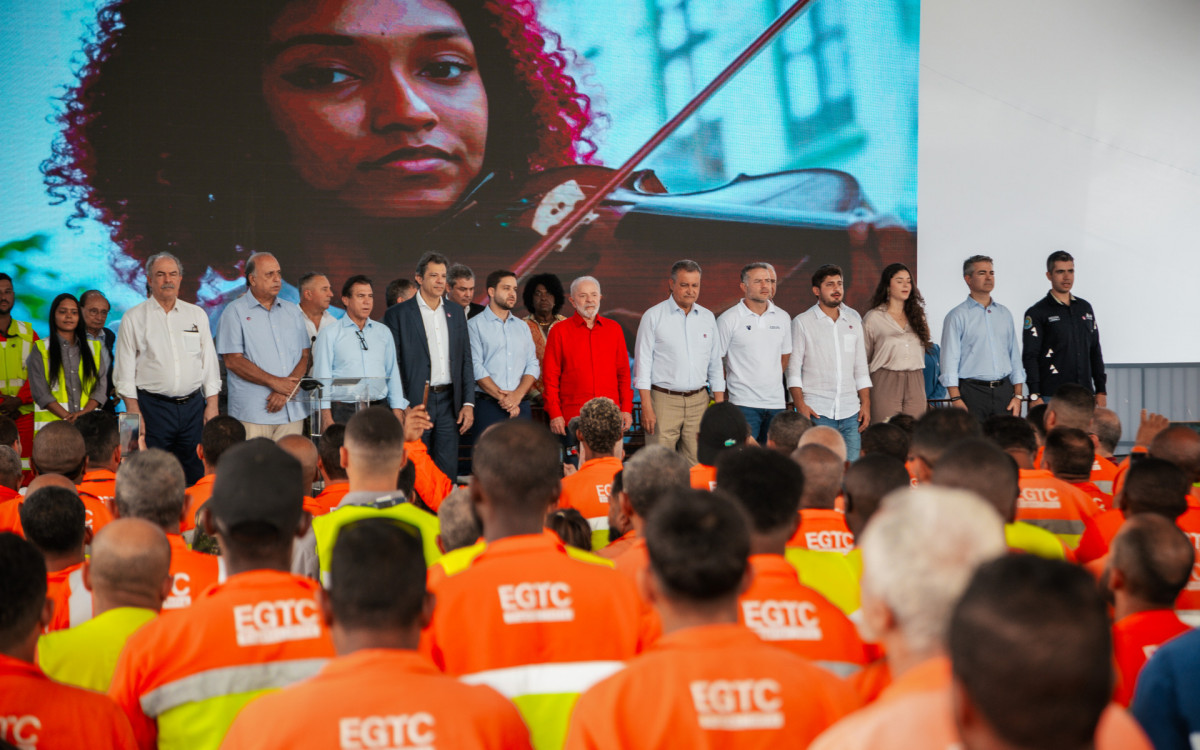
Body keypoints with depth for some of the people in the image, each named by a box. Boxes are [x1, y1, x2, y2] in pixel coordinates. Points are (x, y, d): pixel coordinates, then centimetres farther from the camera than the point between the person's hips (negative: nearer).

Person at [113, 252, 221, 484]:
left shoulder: (197, 315, 12)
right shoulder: (134, 318, 4)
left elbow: (209, 362, 13)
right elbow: (125, 371, 1)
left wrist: (212, 405, 4)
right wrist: (134, 413, -7)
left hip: (193, 405, 3)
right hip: (153, 407, -3)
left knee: (197, 473, 2)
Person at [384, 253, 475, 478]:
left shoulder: (456, 314, 13)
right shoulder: (397, 314, -1)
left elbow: (466, 361, 14)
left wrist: (468, 403, 6)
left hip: (448, 402, 4)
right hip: (415, 402, -4)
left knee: (448, 472, 4)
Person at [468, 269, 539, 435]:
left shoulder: (522, 326, 19)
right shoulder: (475, 325, 3)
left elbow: (533, 365, 10)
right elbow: (476, 367, -7)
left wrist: (518, 394, -7)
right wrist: (502, 397, -13)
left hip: (521, 406, 4)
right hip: (489, 405, -4)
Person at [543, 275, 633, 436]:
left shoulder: (614, 328, 12)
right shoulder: (559, 331, 4)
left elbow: (623, 372, 13)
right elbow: (550, 376, 3)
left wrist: (626, 409, 5)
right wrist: (555, 414, -5)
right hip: (573, 416, -2)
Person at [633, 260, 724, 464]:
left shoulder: (708, 317, 12)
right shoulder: (653, 316, 0)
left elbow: (716, 364, 16)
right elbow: (643, 363, -2)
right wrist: (646, 407, -10)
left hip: (698, 401, 4)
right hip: (664, 400, -4)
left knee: (697, 463, 0)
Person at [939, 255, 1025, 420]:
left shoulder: (1004, 313, 16)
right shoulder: (957, 316, 0)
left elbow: (1015, 357, 16)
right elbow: (950, 361, -5)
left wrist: (1018, 395, 7)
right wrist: (956, 400, -14)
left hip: (1004, 390, 4)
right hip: (972, 392, -4)